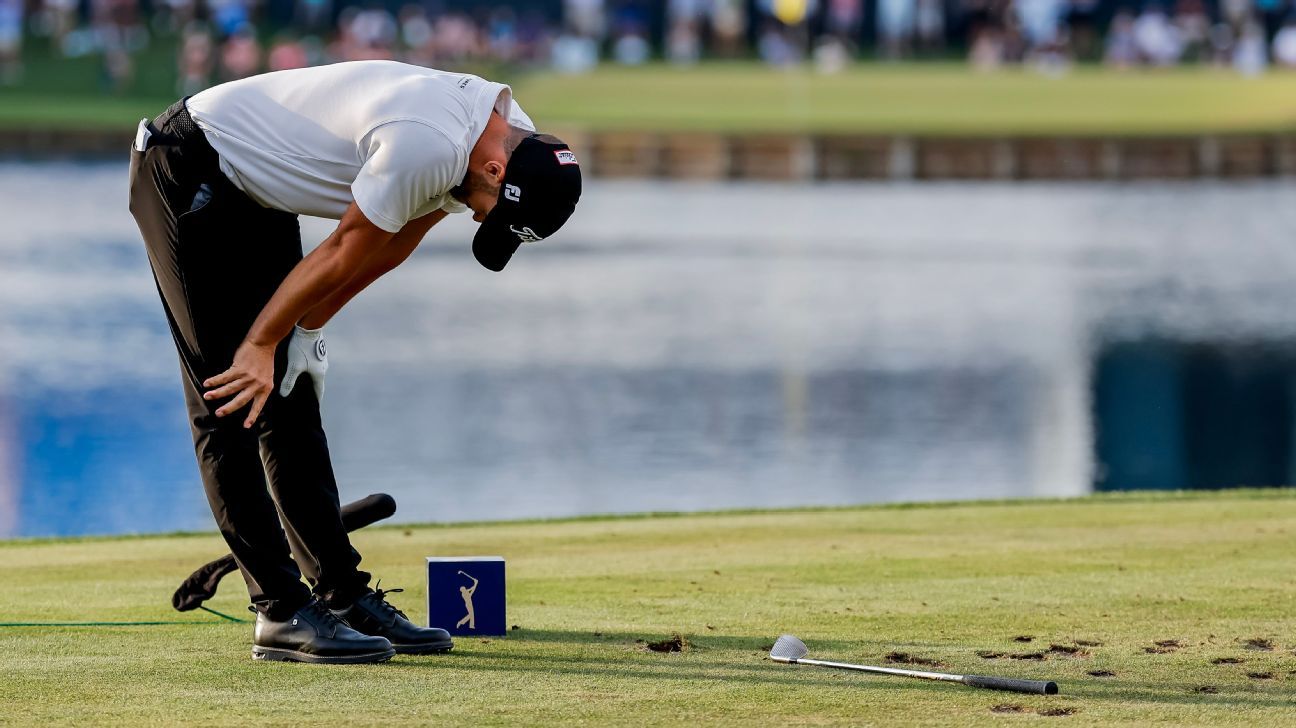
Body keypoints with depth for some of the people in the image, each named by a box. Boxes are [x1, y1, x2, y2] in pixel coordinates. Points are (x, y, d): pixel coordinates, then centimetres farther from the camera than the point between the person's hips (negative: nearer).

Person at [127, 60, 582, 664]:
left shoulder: (510, 132, -2)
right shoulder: (430, 146, -32)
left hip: (251, 193, 10)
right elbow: (345, 254, -18)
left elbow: (390, 249, 7)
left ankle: (344, 596, 12)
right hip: (187, 176, -10)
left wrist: (307, 326, 6)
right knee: (231, 403, -10)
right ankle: (283, 613, -12)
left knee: (288, 401, 10)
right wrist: (261, 344, -9)